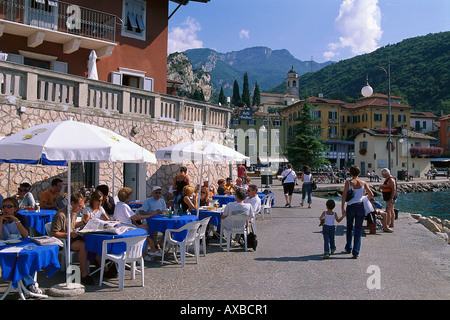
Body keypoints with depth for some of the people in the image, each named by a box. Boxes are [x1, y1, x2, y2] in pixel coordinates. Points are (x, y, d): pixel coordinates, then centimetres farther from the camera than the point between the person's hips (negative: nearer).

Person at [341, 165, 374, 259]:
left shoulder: (348, 182, -6)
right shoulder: (363, 183, -1)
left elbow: (344, 196, -9)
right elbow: (371, 195, 2)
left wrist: (342, 209, -5)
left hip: (350, 207, -1)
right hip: (360, 207, 1)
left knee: (349, 228, 20)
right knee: (358, 230, 7)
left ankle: (348, 248, 28)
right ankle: (356, 252, 5)